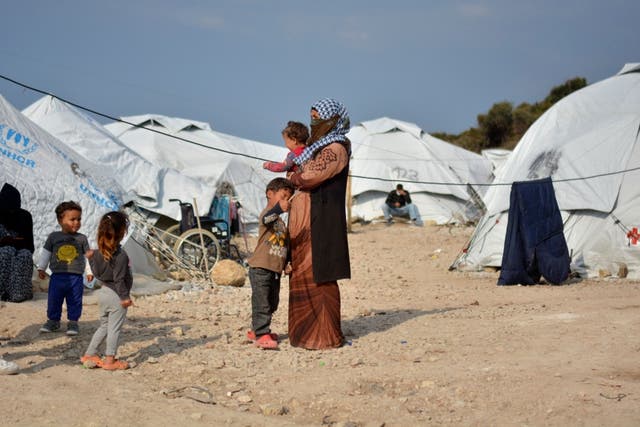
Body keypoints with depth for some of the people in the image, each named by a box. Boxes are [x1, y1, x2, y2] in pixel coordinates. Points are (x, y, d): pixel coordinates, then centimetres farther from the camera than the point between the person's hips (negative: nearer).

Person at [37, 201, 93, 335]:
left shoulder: (82, 239, 3)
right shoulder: (54, 237, 3)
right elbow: (46, 253, 11)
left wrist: (89, 272, 7)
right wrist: (41, 268, 11)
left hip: (76, 277, 0)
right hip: (57, 276, 0)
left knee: (74, 302, 5)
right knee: (53, 300, 8)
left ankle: (73, 322, 17)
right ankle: (53, 320, 22)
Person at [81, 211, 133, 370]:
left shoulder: (100, 252, 2)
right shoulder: (120, 255, -20)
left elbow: (97, 272, 9)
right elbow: (119, 279, -21)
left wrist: (91, 258, 21)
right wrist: (125, 297, -16)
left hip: (103, 292, 8)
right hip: (116, 296, -8)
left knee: (104, 326, 20)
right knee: (114, 328, 2)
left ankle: (89, 354, 24)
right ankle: (110, 360, 7)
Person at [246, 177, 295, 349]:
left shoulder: (281, 222, 19)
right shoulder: (267, 214, -10)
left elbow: (286, 245, 25)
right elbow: (266, 218, -37)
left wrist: (288, 263, 12)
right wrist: (279, 208, -56)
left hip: (276, 269, 9)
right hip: (261, 268, -9)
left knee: (271, 304, 15)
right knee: (261, 303, -9)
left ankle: (256, 331, 28)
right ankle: (261, 335, -8)